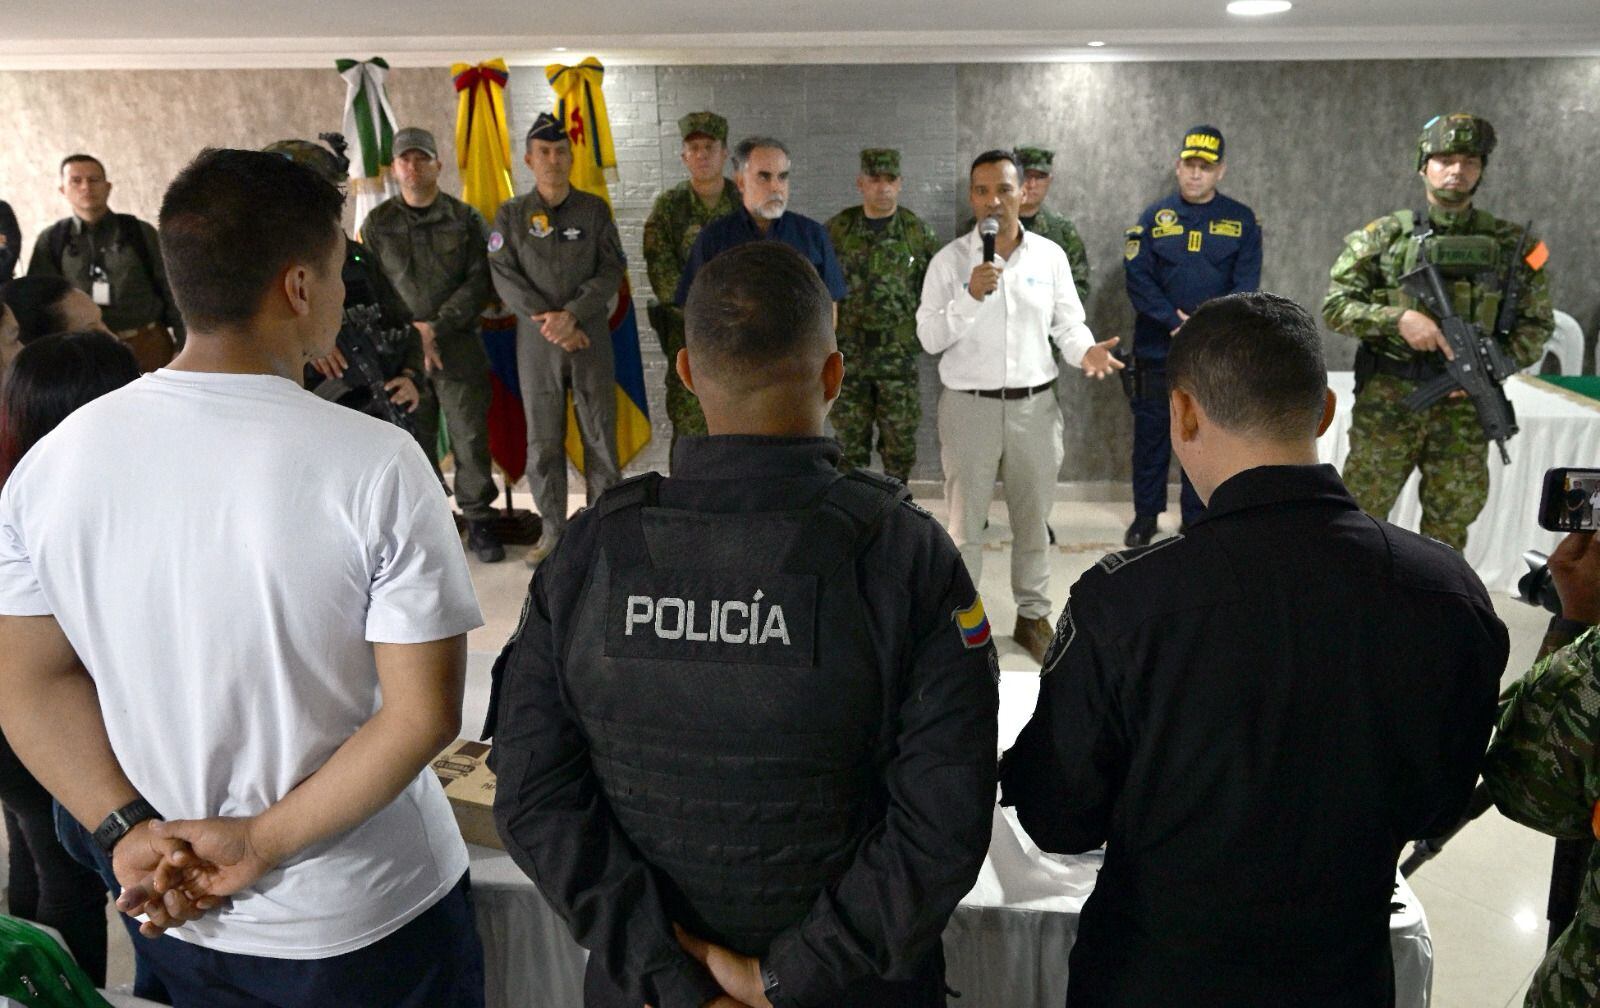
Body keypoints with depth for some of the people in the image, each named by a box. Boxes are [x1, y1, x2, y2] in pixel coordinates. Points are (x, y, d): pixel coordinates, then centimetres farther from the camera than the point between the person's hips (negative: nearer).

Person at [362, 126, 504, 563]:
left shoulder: (464, 219, 7)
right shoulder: (377, 224, 8)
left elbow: (479, 282, 0)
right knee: (413, 442, 3)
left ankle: (479, 522, 12)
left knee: (471, 436, 0)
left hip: (460, 345, 0)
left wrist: (436, 326, -11)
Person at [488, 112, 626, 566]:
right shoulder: (511, 215, 6)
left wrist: (572, 315, -14)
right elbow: (505, 277, -1)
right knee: (542, 441, 3)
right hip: (536, 341, 0)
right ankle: (552, 529, 14)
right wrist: (548, 322, -11)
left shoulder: (594, 209, 6)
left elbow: (611, 271, -1)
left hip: (590, 336, 0)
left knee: (600, 436, 1)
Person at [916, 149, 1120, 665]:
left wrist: (1085, 351, -16)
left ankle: (1033, 614, 28)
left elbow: (1068, 323, 5)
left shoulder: (1050, 255, 4)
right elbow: (929, 337, -6)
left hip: (1035, 405, 2)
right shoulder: (950, 259, -3)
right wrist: (970, 297, -20)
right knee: (965, 522, 6)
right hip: (969, 406, -2)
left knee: (1033, 519, 13)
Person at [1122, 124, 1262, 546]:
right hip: (1157, 349, 0)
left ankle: (1195, 521, 16)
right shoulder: (1154, 216, 3)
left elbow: (1245, 286, -2)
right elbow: (1136, 276, -5)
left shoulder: (1242, 221, 4)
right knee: (1151, 432, 8)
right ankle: (1145, 516, 21)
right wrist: (1175, 321, -15)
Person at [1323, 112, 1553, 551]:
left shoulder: (1512, 244, 6)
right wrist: (1399, 318, -19)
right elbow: (1335, 305, -4)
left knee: (1450, 525, 9)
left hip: (1465, 404, 2)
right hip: (1388, 398, -2)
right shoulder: (1385, 235, 0)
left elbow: (1538, 322, 10)